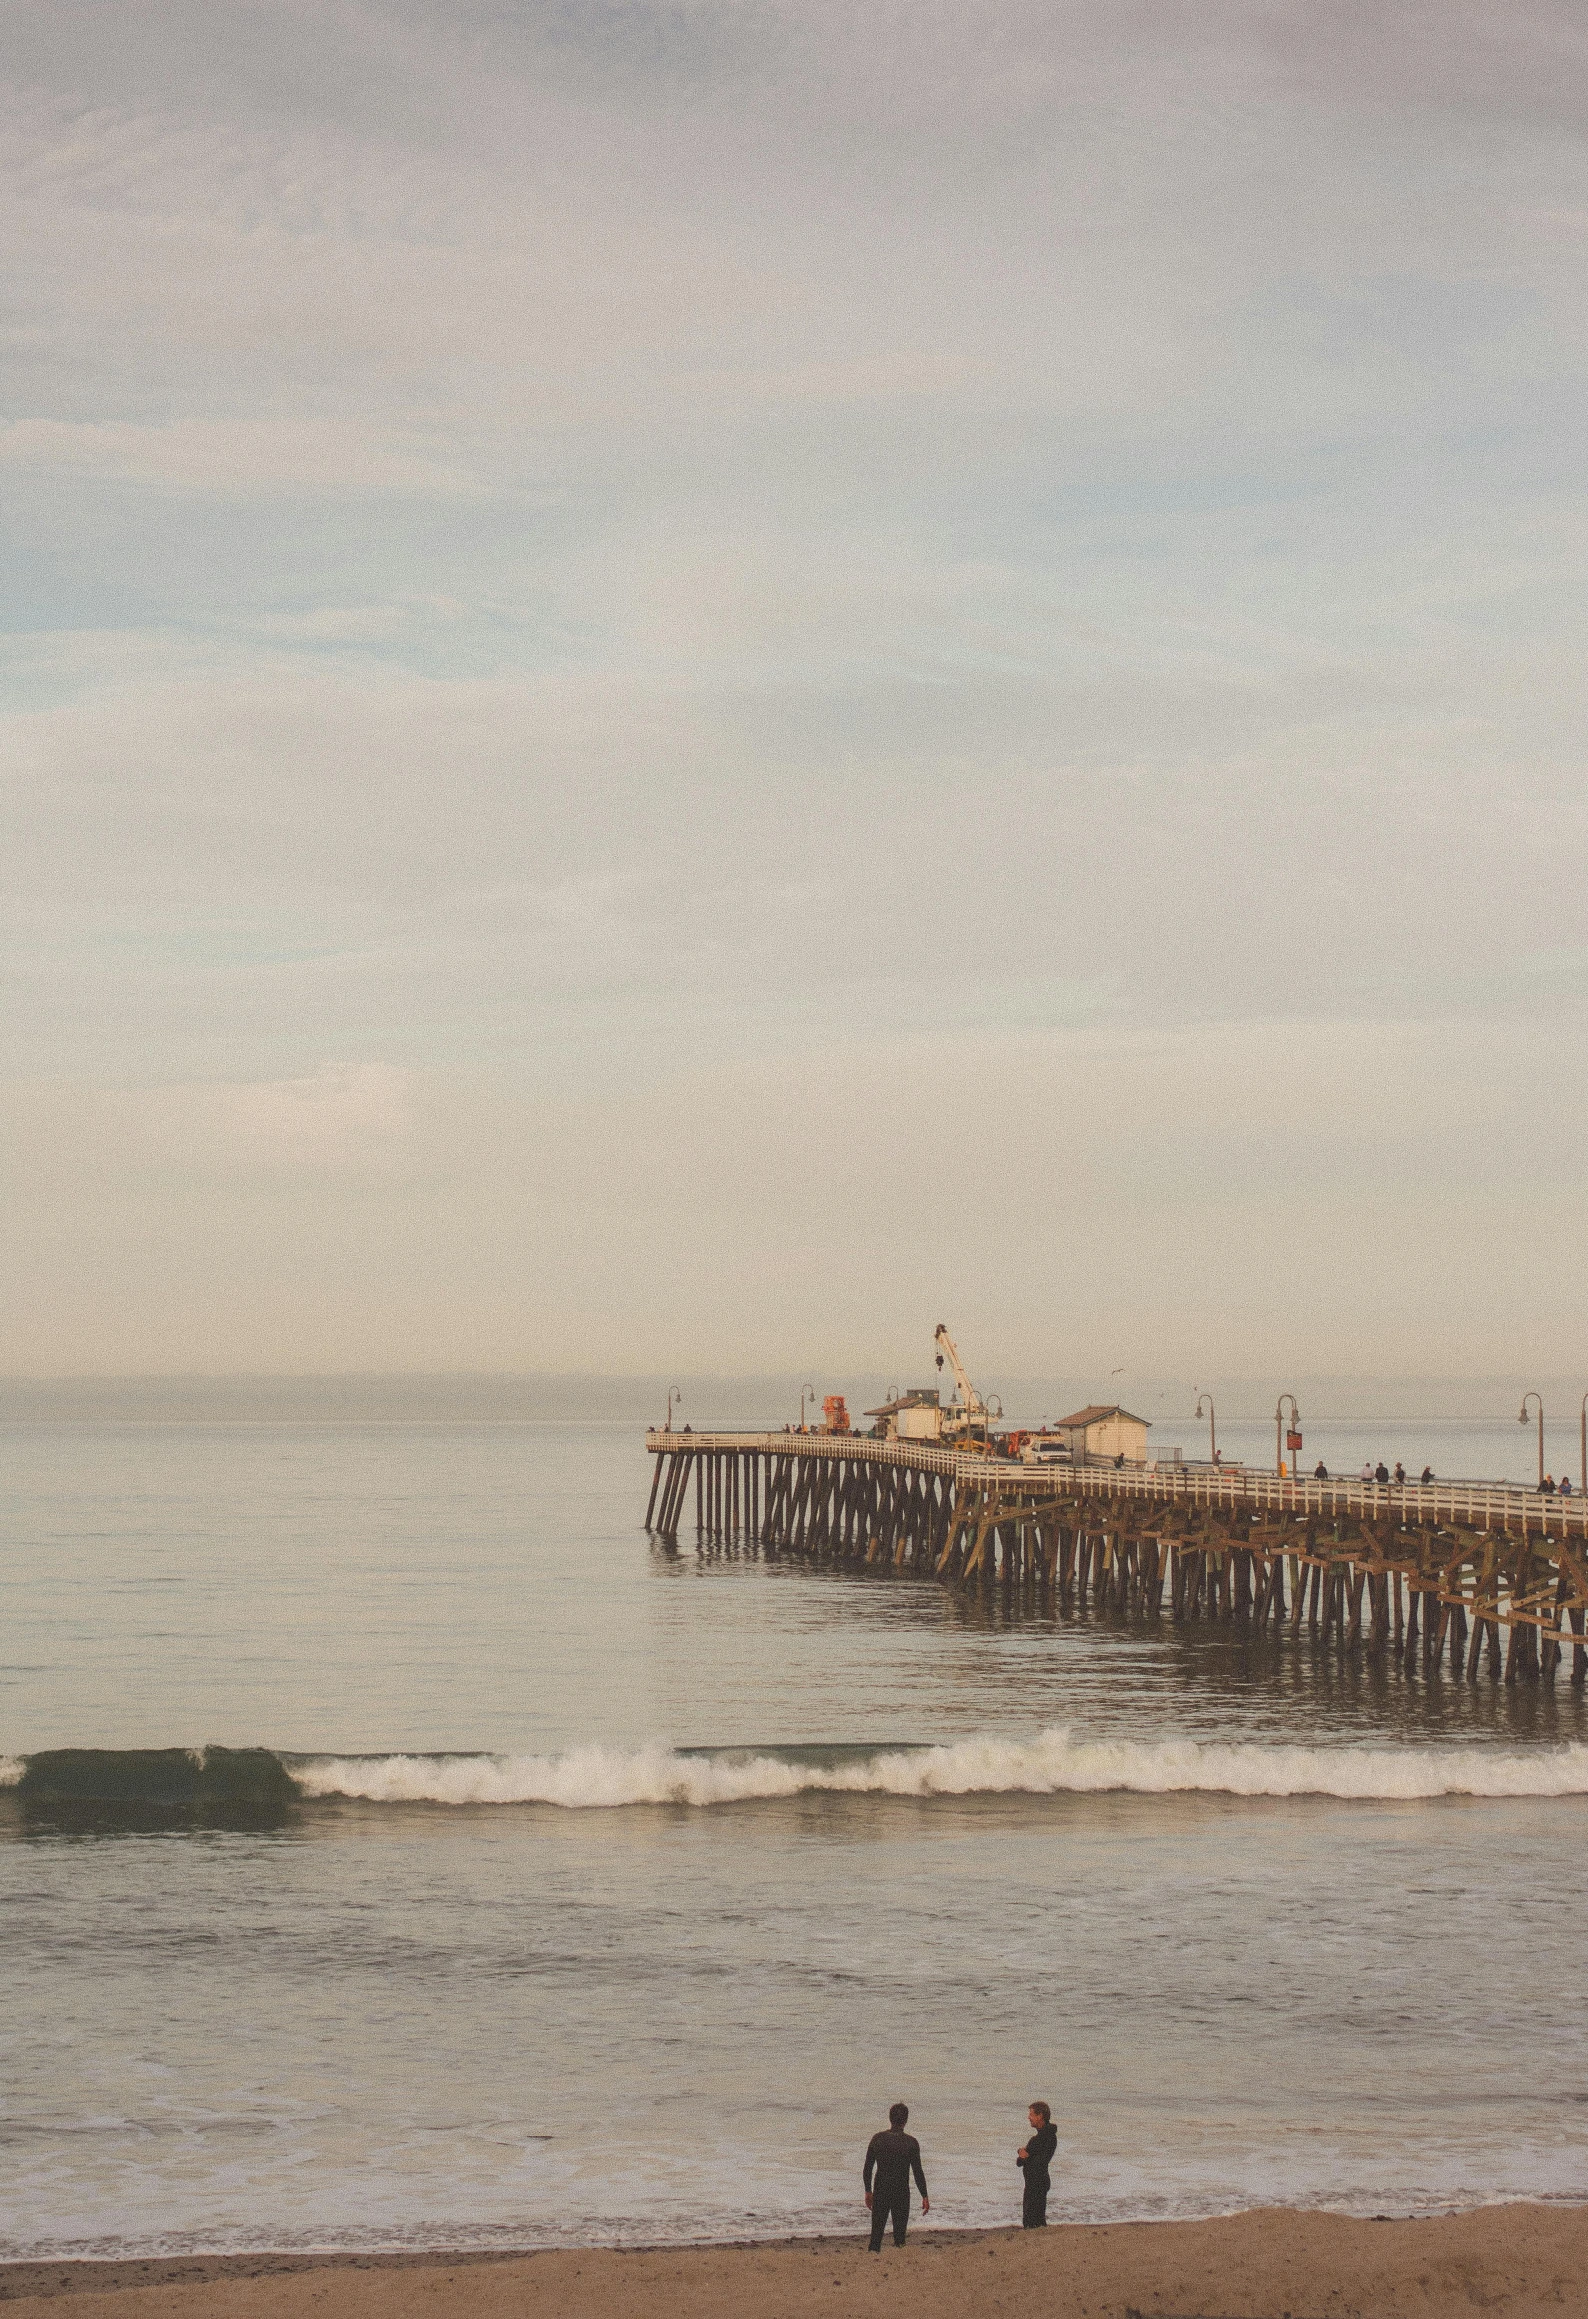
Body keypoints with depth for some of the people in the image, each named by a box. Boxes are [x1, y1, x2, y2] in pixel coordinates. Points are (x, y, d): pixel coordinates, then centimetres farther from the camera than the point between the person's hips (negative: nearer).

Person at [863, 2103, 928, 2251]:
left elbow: (867, 2168, 3)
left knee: (876, 2233, 8)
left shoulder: (877, 2139, -2)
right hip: (901, 2194, -2)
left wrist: (868, 2191, 14)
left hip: (880, 2193, 2)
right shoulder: (911, 2143, -9)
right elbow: (918, 2172, -9)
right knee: (899, 2233, 7)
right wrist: (925, 2197, -1)